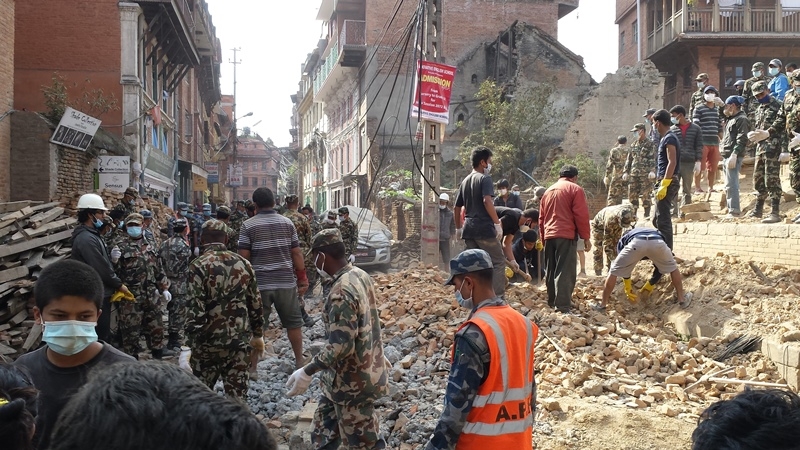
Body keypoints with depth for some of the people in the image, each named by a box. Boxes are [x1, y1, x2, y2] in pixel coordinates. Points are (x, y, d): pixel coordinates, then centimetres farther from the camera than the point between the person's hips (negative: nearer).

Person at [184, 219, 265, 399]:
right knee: (237, 394, 7)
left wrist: (189, 344, -12)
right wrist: (258, 334, 19)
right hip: (239, 341, 3)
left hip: (208, 342, -3)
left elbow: (195, 310, -17)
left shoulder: (198, 266, -11)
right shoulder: (243, 264, 3)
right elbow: (256, 304, 8)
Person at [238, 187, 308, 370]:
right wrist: (303, 278, 10)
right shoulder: (287, 223, 3)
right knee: (293, 322, 15)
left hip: (259, 283, -2)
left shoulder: (248, 225, -4)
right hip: (286, 282, 2)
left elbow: (244, 257, -6)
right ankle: (299, 361, 24)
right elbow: (296, 253, 2)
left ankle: (252, 367, 9)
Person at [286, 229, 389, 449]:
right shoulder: (361, 276, 2)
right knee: (324, 431, 23)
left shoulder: (341, 291, -28)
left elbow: (341, 345, -30)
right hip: (363, 370, 10)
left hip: (352, 381, -10)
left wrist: (307, 372, -23)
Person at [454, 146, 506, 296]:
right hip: (484, 229, -7)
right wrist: (497, 223, -19)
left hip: (469, 229, 7)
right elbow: (487, 201, -22)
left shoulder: (465, 181, 17)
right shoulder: (484, 178, -6)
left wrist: (458, 228, 26)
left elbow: (457, 207, 19)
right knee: (498, 261, 0)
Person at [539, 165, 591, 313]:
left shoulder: (548, 191, 20)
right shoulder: (575, 189, 0)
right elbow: (581, 215, -8)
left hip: (549, 236, 7)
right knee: (565, 272, -10)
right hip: (566, 235, -7)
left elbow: (541, 218, 22)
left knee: (551, 271, 15)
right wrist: (586, 237, -3)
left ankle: (552, 301, 22)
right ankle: (563, 307, -16)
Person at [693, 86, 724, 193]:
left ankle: (711, 187, 18)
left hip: (715, 143, 5)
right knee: (700, 166, -3)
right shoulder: (699, 109, -1)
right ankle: (697, 188, 4)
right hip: (703, 142, -5)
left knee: (713, 167, 9)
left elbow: (720, 128, 18)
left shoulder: (718, 111, 15)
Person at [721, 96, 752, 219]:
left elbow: (742, 139, -19)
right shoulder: (731, 119, 22)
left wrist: (734, 155, -26)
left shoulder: (742, 119, -9)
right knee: (729, 185, 14)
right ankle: (731, 208, 21)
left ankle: (734, 211, -13)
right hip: (727, 156, 10)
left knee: (731, 184, -13)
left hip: (734, 157, -10)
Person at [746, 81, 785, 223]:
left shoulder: (777, 107, -7)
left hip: (773, 149, -8)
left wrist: (784, 150, -20)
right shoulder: (759, 109, 18)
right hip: (760, 148, 8)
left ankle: (775, 213, -9)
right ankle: (758, 209, 26)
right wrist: (752, 135, 3)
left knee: (772, 181, -10)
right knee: (758, 180, 15)